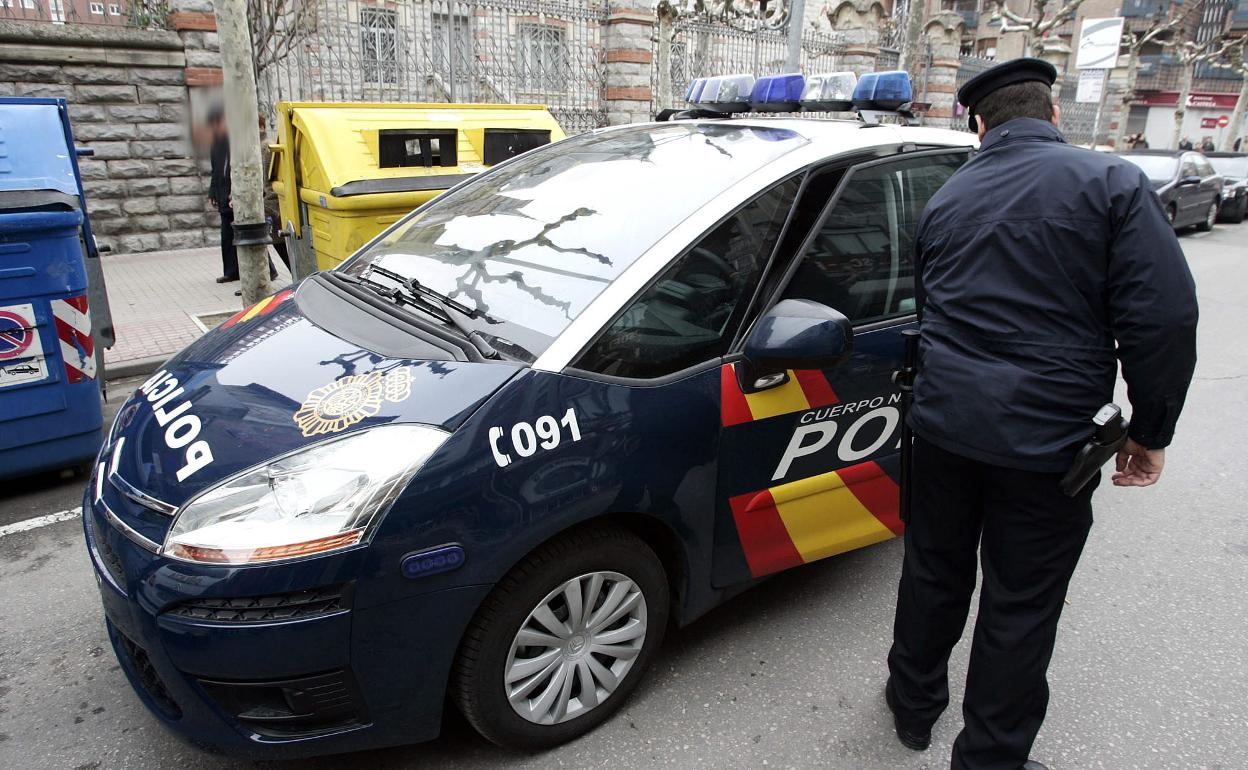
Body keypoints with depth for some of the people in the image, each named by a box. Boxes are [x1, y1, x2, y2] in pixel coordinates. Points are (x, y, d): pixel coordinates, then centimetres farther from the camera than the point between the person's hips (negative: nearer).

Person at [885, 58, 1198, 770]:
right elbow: (1164, 316, -12)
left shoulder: (946, 199, 9)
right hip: (1047, 440, -4)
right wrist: (1151, 430, -1)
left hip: (945, 423, 4)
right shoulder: (1111, 183, -6)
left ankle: (914, 704, 39)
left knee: (934, 572, 20)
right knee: (1021, 607, 9)